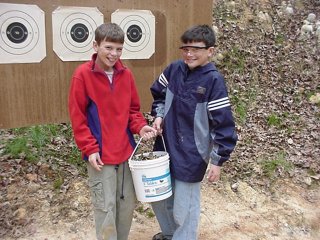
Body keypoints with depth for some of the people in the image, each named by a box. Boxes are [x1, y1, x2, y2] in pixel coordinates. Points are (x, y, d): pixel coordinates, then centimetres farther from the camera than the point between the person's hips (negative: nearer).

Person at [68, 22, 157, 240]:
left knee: (128, 204, 17)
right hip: (100, 154, -5)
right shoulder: (83, 74, -11)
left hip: (127, 151, 5)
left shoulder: (126, 74, 2)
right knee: (106, 208, 5)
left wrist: (141, 127, -8)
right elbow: (77, 117, -9)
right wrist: (90, 149, -13)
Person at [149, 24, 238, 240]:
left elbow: (223, 123, -14)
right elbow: (159, 93, 18)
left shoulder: (213, 80, -16)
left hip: (192, 155, -6)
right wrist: (158, 115, 0)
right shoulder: (174, 69, 0)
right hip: (165, 147, 6)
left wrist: (218, 160, -13)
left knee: (184, 207, 6)